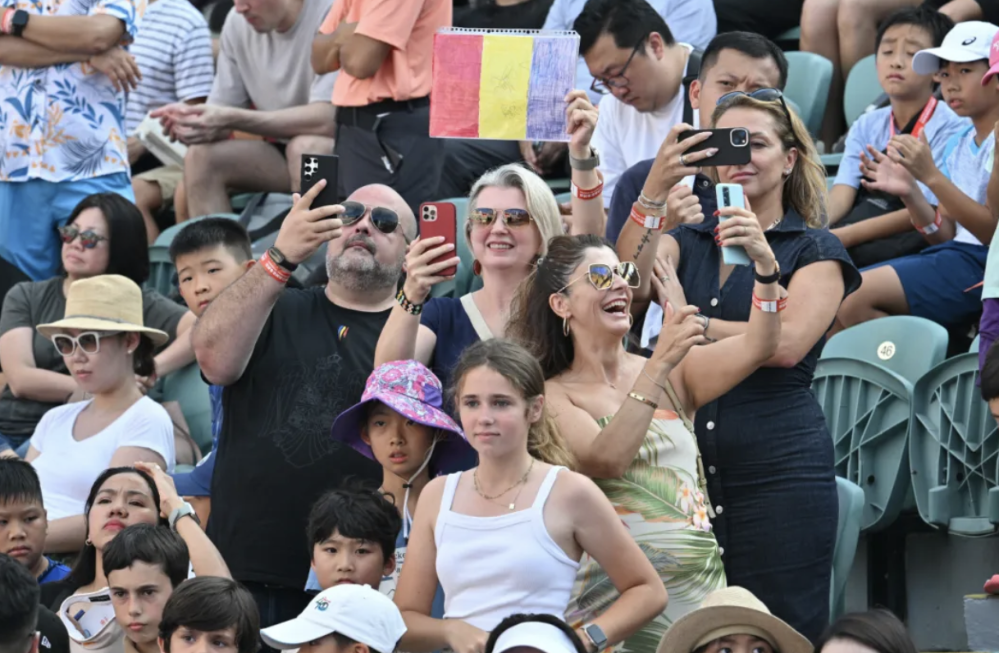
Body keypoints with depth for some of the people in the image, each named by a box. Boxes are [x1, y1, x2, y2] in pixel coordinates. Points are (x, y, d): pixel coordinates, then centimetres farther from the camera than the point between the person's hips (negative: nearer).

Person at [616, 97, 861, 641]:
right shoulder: (686, 243, 16)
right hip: (690, 465, 4)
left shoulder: (816, 250, 5)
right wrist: (653, 190, -16)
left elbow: (787, 344, -11)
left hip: (779, 468, -4)